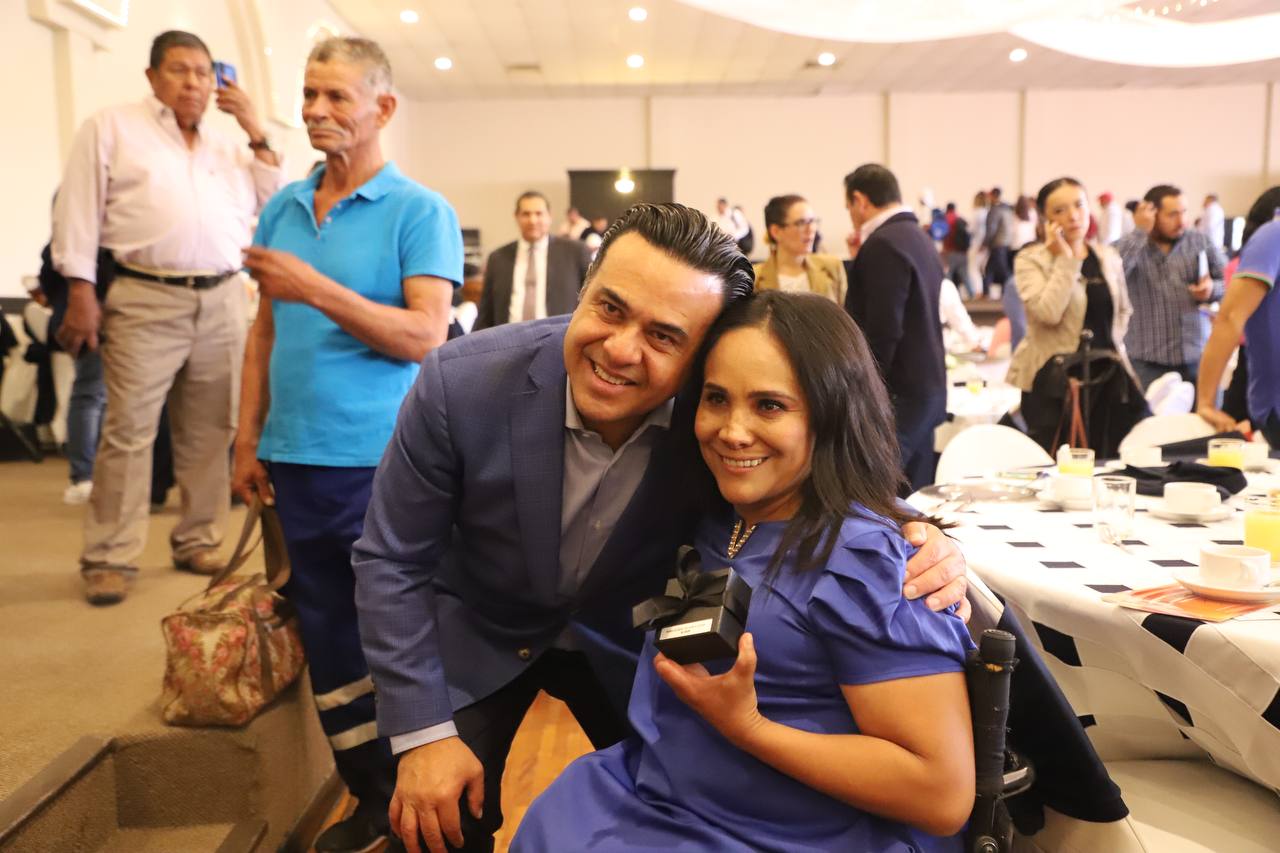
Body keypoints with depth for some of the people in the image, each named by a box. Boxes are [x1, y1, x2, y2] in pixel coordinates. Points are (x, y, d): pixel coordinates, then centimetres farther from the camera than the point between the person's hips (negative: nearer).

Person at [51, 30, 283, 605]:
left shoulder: (229, 147, 19)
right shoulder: (111, 128, 6)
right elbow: (79, 211, 1)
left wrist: (256, 133, 6)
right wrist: (81, 293, -7)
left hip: (221, 300, 5)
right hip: (146, 302, -4)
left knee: (209, 432, 7)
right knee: (128, 432, -6)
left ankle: (198, 541, 18)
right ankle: (109, 558, 1)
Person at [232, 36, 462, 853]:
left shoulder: (420, 211, -6)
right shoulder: (282, 208, 10)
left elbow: (425, 335, -14)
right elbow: (266, 332, 13)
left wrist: (318, 289, -21)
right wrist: (249, 438, 9)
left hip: (380, 461, -5)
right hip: (295, 458, 6)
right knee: (328, 638, 13)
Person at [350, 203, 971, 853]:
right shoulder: (462, 383, -31)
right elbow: (391, 560, -18)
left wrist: (918, 539, -32)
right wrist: (422, 733, -17)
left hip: (626, 637, 2)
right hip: (476, 633, -1)